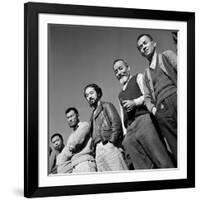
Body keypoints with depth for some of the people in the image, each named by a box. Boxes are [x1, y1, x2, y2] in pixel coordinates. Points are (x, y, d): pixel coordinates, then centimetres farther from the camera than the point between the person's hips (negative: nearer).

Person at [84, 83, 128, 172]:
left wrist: (112, 141, -13)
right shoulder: (93, 115, 30)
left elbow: (116, 123, -2)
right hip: (98, 149, 6)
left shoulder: (106, 106, 12)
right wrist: (94, 149, 8)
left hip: (109, 145, -6)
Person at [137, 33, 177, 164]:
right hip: (162, 112, 4)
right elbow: (147, 97, 23)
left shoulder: (167, 55, 20)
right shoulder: (146, 74, 31)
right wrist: (152, 108, 1)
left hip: (176, 99, -4)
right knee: (177, 150, -9)